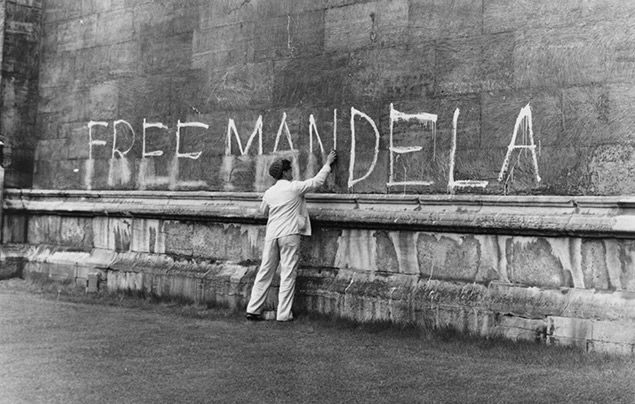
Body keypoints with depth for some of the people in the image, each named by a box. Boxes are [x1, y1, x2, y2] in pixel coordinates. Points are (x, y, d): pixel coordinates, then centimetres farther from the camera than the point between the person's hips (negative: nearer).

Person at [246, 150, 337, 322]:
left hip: (271, 235, 5)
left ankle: (253, 309, 10)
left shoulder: (269, 192, 10)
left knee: (265, 272, 9)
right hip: (289, 234, -5)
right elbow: (317, 181, 5)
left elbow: (263, 210, 27)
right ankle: (283, 313, -1)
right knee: (288, 274, -1)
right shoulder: (294, 187, -4)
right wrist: (328, 163, 17)